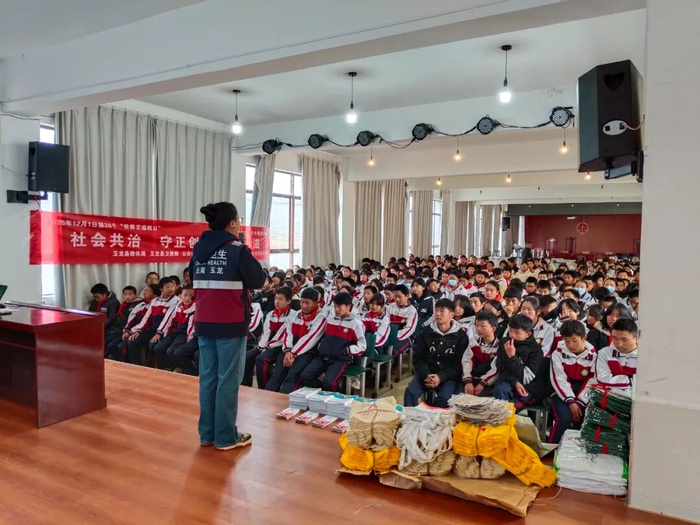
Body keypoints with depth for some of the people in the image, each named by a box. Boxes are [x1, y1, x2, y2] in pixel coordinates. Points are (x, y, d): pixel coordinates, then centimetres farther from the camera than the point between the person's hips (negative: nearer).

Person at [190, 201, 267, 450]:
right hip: (231, 323, -6)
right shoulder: (237, 250, -13)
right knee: (228, 380, 2)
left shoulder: (199, 249, 7)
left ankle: (207, 433, 23)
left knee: (207, 378, 13)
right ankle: (226, 437, 11)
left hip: (203, 322, 6)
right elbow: (259, 281, -7)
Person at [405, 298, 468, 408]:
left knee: (444, 398, -30)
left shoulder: (461, 336, 0)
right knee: (410, 392, -24)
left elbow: (458, 363, -6)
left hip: (449, 376, -2)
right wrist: (426, 375, -16)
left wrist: (441, 377, -20)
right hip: (426, 374, 2)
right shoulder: (425, 332, 6)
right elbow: (418, 359, 3)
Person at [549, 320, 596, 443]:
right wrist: (570, 401, -19)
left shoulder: (593, 355, 0)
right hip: (563, 394, -1)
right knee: (564, 419, -27)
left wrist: (580, 403, -15)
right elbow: (559, 379, -8)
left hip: (583, 396, 1)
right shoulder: (558, 353, -2)